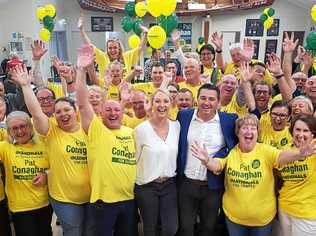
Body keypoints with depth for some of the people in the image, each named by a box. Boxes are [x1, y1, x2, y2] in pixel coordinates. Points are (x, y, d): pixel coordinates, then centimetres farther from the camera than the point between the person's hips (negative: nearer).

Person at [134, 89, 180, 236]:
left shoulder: (176, 126, -2)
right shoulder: (141, 129, -14)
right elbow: (134, 159, -6)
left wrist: (169, 175, 11)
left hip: (169, 184, 3)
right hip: (146, 186, -3)